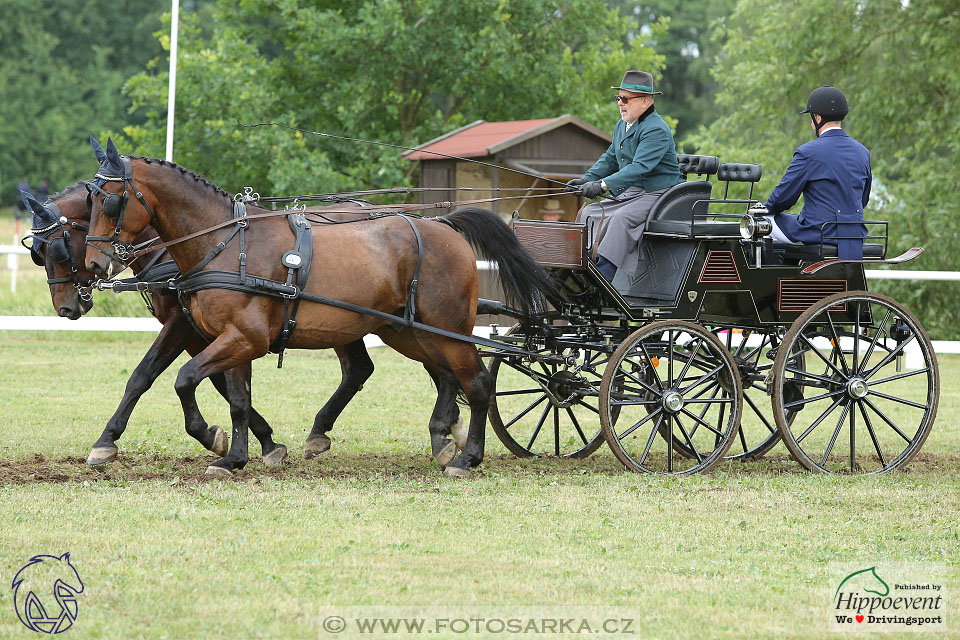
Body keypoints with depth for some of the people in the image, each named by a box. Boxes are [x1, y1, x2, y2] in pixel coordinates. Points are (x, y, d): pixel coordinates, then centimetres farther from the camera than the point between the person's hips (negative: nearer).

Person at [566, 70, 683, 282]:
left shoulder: (656, 130, -18)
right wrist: (587, 179, 6)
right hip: (630, 194, 10)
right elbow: (610, 159, 24)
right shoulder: (622, 125, 13)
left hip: (658, 194, -10)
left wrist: (604, 185, -36)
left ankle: (602, 277, -40)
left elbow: (640, 167, -29)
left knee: (621, 218, -32)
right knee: (589, 212, 2)